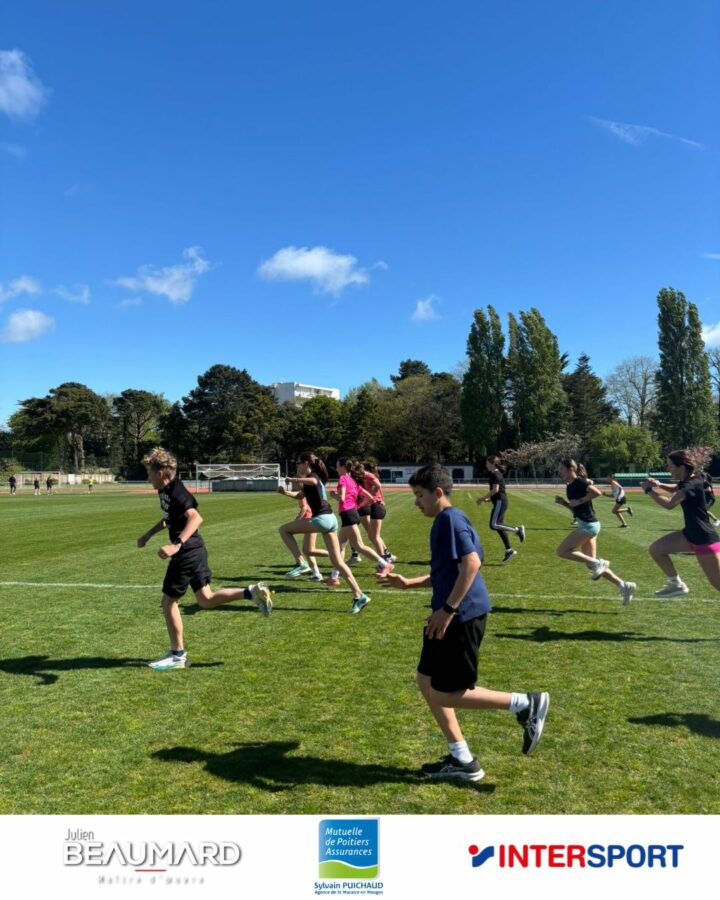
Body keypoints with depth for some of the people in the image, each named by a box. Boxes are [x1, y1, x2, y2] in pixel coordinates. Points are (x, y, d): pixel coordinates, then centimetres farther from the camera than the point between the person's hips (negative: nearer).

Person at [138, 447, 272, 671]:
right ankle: (252, 592, 3)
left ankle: (177, 655, 15)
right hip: (194, 551, 10)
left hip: (186, 553, -10)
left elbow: (195, 518, -33)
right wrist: (148, 535, 31)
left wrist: (176, 544, -40)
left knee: (169, 601, 4)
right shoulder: (165, 491, 11)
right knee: (206, 600, 13)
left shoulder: (175, 492, -18)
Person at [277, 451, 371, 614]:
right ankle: (359, 596, 5)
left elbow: (313, 482, -32)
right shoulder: (313, 478, 24)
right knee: (337, 561, 8)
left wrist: (293, 480, -20)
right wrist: (285, 492, 23)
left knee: (284, 529, 1)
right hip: (329, 519, 10)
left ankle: (301, 564, -5)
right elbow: (300, 495, 39)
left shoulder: (312, 476, -4)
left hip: (322, 519, -10)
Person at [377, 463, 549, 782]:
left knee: (444, 694, -2)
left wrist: (447, 609, -26)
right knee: (427, 682, 14)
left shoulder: (450, 519, -15)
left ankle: (527, 704, 4)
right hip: (452, 617, 10)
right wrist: (407, 583, 21)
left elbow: (472, 563, -27)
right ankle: (462, 760, 22)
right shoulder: (445, 521, 16)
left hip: (462, 617, -10)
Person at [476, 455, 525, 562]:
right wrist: (489, 499, 17)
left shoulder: (495, 474, -11)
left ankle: (518, 529, -11)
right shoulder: (496, 474, 18)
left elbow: (495, 490, -19)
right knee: (498, 526, 8)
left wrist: (482, 499, -14)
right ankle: (509, 550, 12)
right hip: (499, 502, 10)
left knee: (494, 525, -17)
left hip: (500, 502, -10)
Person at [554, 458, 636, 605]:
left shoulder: (579, 482, -11)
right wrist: (563, 502, 8)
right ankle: (624, 586, 14)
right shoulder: (569, 487, 16)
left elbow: (597, 492, -26)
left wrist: (579, 500, -20)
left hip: (589, 525, -10)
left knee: (561, 551, -10)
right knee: (591, 564, 10)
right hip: (585, 525, 10)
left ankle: (597, 564, -5)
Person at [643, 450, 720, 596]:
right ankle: (677, 585, 13)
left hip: (705, 538, -9)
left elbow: (670, 504, -33)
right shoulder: (688, 479, 4)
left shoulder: (692, 485, -23)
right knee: (655, 549, 1)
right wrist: (659, 484, 5)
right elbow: (675, 489, 26)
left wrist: (649, 490, -19)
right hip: (690, 534, 9)